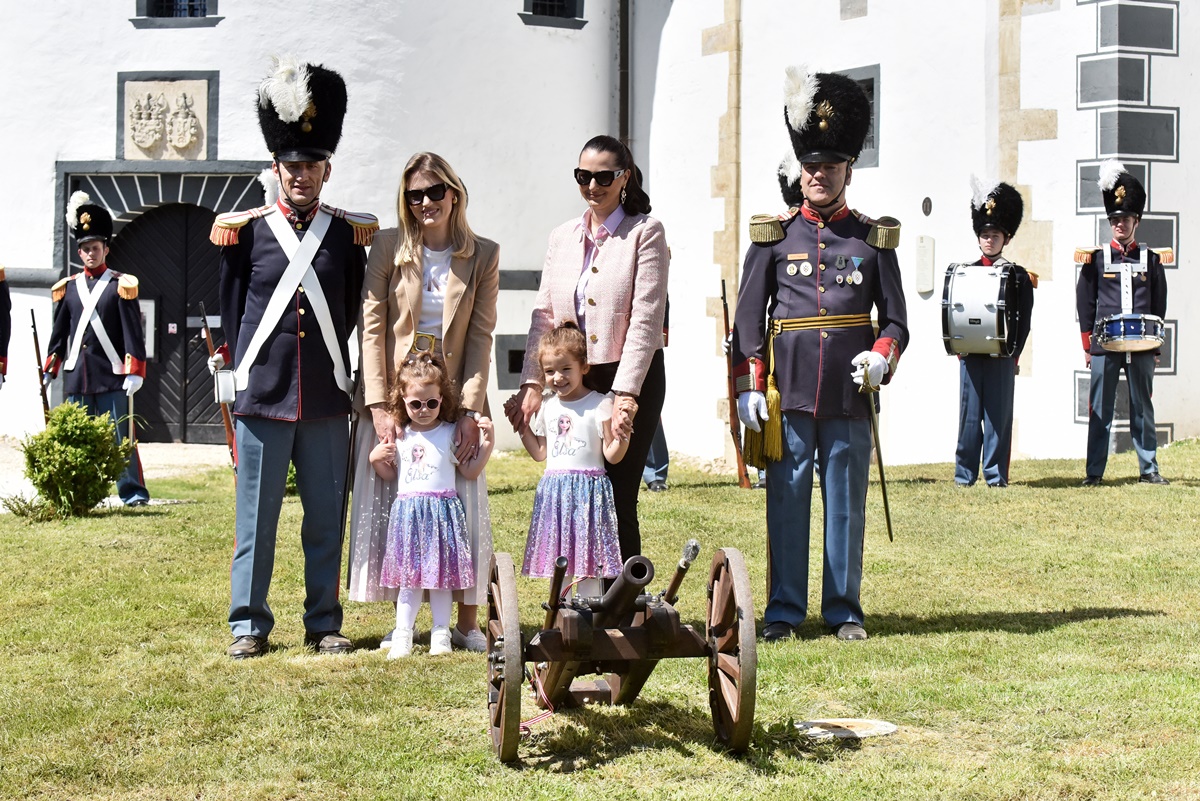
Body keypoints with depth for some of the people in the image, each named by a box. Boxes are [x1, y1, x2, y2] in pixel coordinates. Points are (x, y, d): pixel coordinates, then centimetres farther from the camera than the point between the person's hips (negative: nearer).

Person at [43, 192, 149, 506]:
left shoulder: (121, 286, 0)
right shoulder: (68, 288, 11)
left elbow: (133, 331, -3)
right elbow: (59, 331, 16)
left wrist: (135, 371, -10)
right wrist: (49, 369, 12)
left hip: (112, 374, -4)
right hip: (77, 375, 4)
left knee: (120, 434, -3)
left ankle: (133, 491, 1)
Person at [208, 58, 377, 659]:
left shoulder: (348, 232, 6)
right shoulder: (244, 230, 3)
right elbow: (231, 309, 10)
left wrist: (333, 365, 13)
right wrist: (241, 366, 8)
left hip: (326, 402, 1)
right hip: (262, 397, -1)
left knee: (325, 519, 7)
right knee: (256, 519, 3)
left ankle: (323, 623, 17)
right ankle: (249, 625, 12)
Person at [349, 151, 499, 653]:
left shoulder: (483, 256, 2)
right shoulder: (388, 247, 0)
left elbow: (481, 336, 0)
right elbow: (372, 328, -3)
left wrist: (470, 410, -9)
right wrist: (379, 405, -11)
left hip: (454, 402, 0)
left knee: (463, 508, 1)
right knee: (392, 510, 2)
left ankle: (467, 621, 13)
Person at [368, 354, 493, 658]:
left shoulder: (451, 433, 1)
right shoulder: (399, 436, 9)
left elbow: (470, 471, 1)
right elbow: (391, 475, 17)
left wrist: (487, 441, -8)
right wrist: (376, 459, 0)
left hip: (442, 510, -2)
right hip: (407, 511, 2)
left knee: (441, 574, 2)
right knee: (409, 576, 4)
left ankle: (441, 634, 10)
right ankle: (403, 635, 8)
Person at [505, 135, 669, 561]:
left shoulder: (645, 233, -4)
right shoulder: (562, 237, 12)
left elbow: (645, 319, -11)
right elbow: (543, 316, 9)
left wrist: (625, 394, -19)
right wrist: (532, 384, -3)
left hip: (632, 381, -5)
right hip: (574, 382, 5)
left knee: (617, 498, -6)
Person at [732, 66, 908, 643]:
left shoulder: (874, 239, 8)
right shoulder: (773, 236, 6)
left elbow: (896, 319, 10)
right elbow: (748, 316, 6)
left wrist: (882, 357, -11)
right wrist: (748, 387, -2)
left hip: (848, 399, 1)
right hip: (787, 395, 0)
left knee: (846, 503, 6)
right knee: (787, 502, 3)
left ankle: (844, 611, 15)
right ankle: (784, 611, 12)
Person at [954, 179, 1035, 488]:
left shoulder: (1018, 276, 5)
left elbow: (1024, 320, 1)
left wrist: (1012, 353, -9)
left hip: (1001, 357, -2)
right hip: (971, 355, 2)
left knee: (999, 414, 1)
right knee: (970, 413, 4)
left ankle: (996, 475, 5)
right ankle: (965, 474, 8)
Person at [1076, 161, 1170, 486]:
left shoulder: (1151, 259, 9)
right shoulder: (1096, 258, 5)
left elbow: (1159, 306, 11)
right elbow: (1084, 304, 5)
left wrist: (1154, 346, 6)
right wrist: (1087, 346, 1)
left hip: (1141, 347, 1)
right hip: (1104, 346, -1)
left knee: (1143, 408, 7)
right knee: (1100, 410, 1)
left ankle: (1148, 469, 13)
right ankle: (1094, 472, 5)